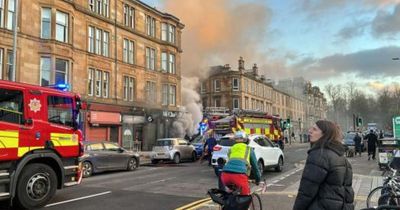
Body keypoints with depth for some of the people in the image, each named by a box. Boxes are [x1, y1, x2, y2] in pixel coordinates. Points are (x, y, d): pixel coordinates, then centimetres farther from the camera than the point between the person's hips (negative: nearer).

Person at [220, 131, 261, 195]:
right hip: (239, 175, -3)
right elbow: (255, 166, 29)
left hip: (225, 174, 4)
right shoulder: (249, 149, 22)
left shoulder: (231, 149, 30)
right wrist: (258, 179, 44)